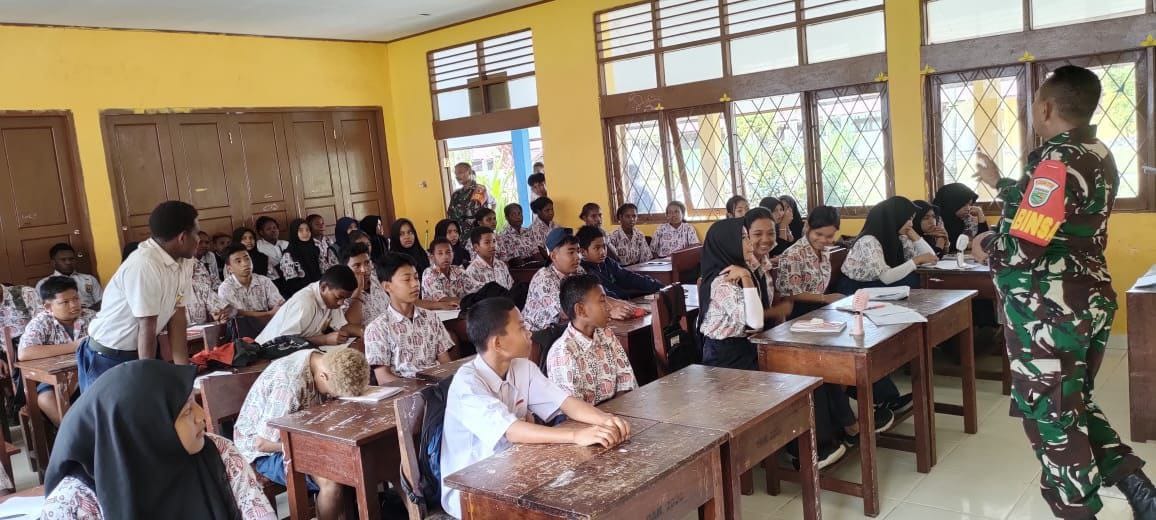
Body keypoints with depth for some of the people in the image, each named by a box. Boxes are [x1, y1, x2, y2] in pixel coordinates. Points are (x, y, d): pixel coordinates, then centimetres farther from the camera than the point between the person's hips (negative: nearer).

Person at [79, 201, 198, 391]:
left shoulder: (185, 262, -4)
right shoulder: (144, 265, -27)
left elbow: (177, 318, -1)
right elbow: (147, 329, -24)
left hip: (140, 351, 7)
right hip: (107, 359, -7)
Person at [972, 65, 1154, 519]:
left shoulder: (1056, 161, -20)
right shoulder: (1099, 155, 9)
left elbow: (1022, 247, -26)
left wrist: (985, 248, -5)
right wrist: (999, 184, 34)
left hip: (1049, 311, -9)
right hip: (1090, 300, 9)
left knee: (1050, 416, 4)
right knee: (1073, 404, 23)